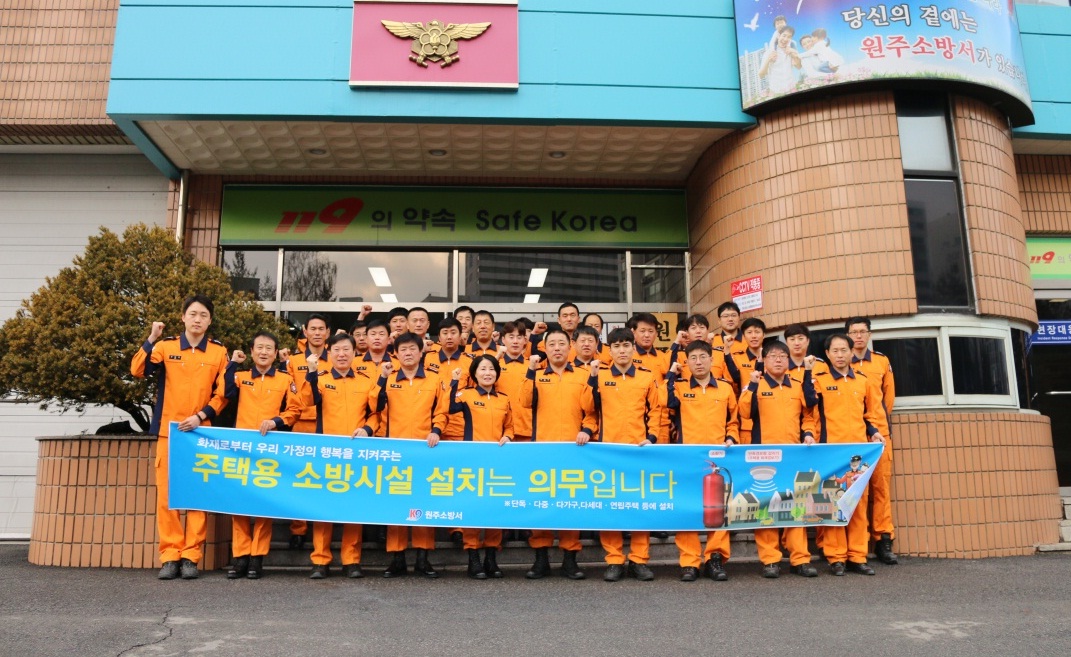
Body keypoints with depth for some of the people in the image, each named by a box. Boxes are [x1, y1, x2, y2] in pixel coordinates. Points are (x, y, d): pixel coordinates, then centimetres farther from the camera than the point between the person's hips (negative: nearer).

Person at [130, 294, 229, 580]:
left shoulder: (219, 352, 5)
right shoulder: (166, 347, 6)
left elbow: (222, 393, 3)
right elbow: (138, 370, -7)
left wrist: (201, 415, -9)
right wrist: (151, 339, -16)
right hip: (168, 430, 1)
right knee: (167, 494, 0)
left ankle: (190, 556, 5)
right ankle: (170, 556, 7)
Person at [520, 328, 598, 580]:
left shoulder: (583, 376, 8)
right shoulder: (536, 376, 9)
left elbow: (591, 410, 5)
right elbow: (526, 402, -7)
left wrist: (587, 429, -11)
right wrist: (531, 371, -12)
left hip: (573, 447, 0)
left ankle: (570, 558, 13)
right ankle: (541, 558, 12)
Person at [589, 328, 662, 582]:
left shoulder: (647, 377, 6)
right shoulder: (599, 377, 5)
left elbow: (655, 409, 10)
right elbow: (590, 408, -6)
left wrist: (651, 437, -1)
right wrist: (593, 377, -13)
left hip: (639, 448, 0)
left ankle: (639, 560, 14)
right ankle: (614, 560, 12)